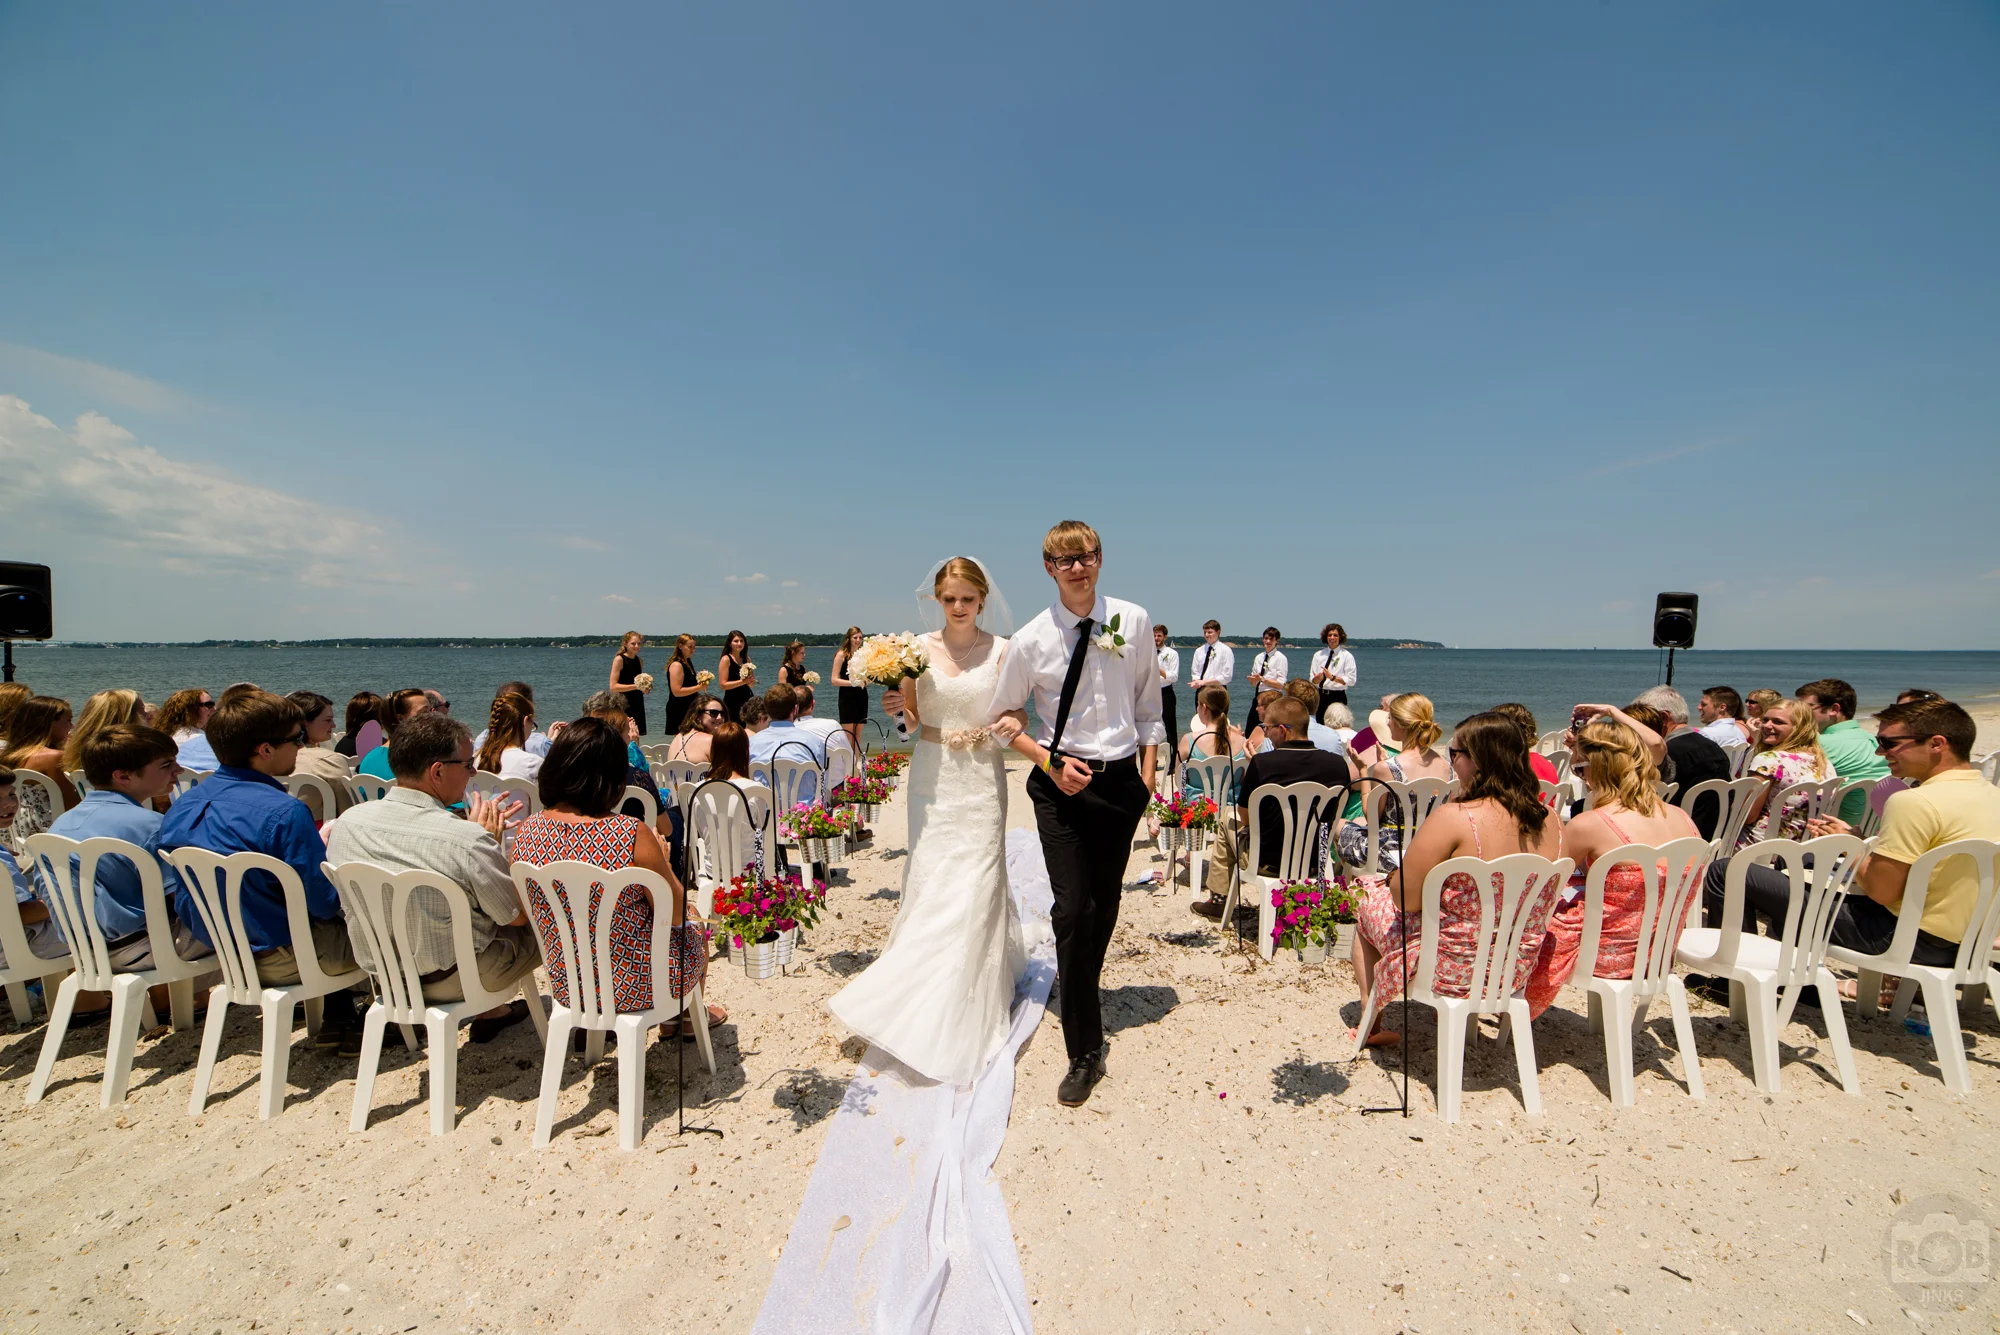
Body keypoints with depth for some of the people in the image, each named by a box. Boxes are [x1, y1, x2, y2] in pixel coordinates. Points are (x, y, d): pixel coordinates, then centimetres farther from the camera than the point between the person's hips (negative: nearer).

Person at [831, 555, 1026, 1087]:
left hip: (981, 778, -1)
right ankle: (929, 999, 27)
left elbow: (1016, 712, 2)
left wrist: (1006, 725, -20)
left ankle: (970, 1000, 18)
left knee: (974, 883, 0)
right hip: (932, 777, 2)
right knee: (929, 879, 5)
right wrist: (900, 704, -13)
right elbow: (914, 717, 9)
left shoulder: (1001, 650, -2)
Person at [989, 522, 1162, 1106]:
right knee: (1072, 910, -5)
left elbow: (1148, 701, 9)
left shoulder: (1134, 621, -3)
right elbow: (1004, 717, 3)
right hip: (1062, 782, -2)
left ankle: (1084, 985, 47)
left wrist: (1147, 770, 7)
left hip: (1121, 779, 3)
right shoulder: (1031, 640, -9)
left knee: (1105, 903, 18)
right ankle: (1085, 1053, 8)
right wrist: (1049, 763, -9)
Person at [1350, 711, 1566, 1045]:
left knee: (1366, 899, 18)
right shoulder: (1549, 820, -5)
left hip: (1452, 970, -7)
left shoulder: (1454, 818, -26)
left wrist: (1394, 876, 1)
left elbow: (1407, 900, -20)